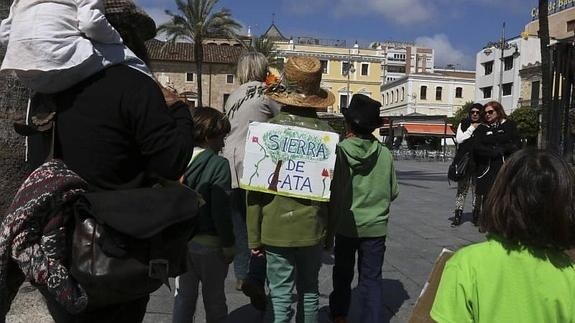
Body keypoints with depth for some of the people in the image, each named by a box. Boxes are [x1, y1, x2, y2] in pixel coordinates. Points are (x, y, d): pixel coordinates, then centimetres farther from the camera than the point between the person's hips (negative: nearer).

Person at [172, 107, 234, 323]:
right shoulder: (218, 164, -17)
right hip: (209, 242, -4)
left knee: (184, 296, 18)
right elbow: (220, 210, -20)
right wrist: (228, 244, -10)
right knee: (214, 299, 13)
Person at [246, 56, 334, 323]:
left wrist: (254, 236, 1)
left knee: (281, 295, 8)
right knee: (309, 292, 17)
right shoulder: (326, 132, -5)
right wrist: (330, 229, 13)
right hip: (312, 229, 2)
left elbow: (255, 188, -8)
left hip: (276, 229, -2)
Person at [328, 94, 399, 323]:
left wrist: (331, 216, 8)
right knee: (372, 278, 12)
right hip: (376, 226, 0)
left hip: (345, 224, 0)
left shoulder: (339, 151, -15)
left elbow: (329, 190, -9)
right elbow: (393, 192, 1)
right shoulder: (385, 154, -8)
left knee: (343, 273, 20)